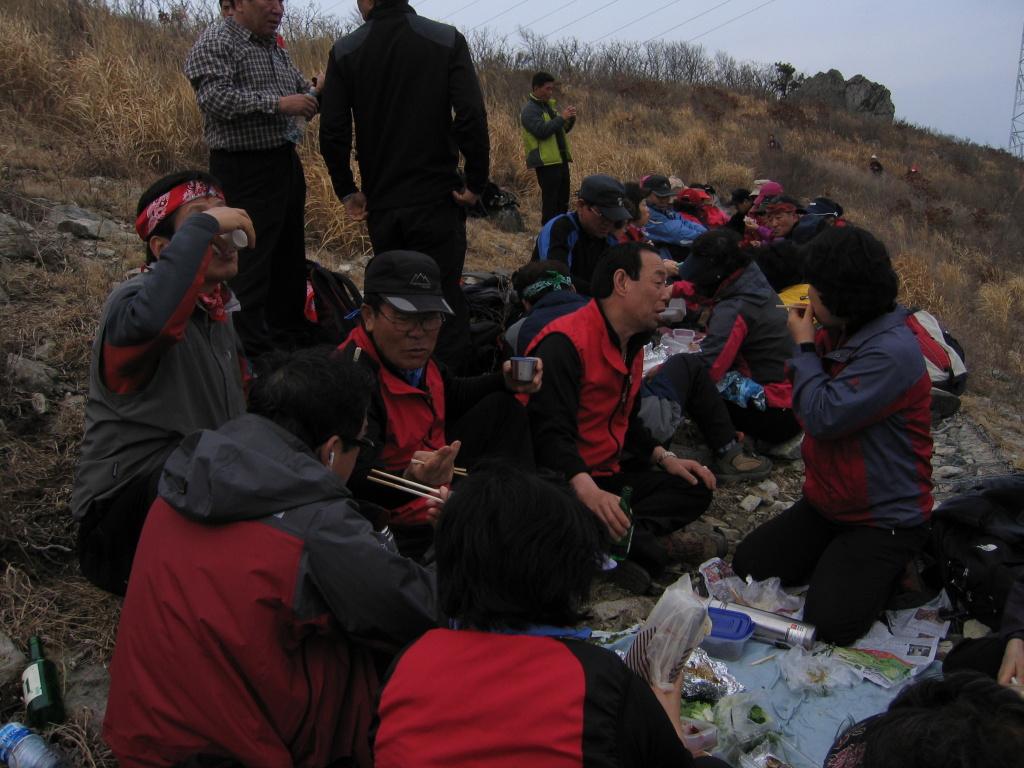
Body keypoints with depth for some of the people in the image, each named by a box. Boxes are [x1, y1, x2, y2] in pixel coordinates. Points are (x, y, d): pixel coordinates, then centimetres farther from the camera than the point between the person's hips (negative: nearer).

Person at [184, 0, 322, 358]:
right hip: (245, 169, -9)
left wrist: (314, 90, 7)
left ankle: (290, 336, 26)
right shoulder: (215, 42, -9)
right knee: (249, 262, -8)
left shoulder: (275, 47, 18)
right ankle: (251, 351, -2)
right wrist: (277, 103, -23)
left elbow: (299, 90, 30)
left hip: (287, 163, 9)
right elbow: (215, 98, -22)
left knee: (290, 256, 14)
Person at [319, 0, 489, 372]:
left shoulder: (344, 52, 1)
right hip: (437, 199, -2)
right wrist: (476, 183, -5)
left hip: (380, 203, 3)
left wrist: (347, 191, 8)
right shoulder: (447, 39, -3)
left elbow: (332, 132, -3)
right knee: (445, 299, 2)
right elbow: (472, 117, -14)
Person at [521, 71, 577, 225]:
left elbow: (562, 130, 25)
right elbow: (541, 131, -24)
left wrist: (570, 120, 4)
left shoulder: (548, 106, 19)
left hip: (560, 160, 9)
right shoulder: (529, 110, -9)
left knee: (563, 200, 13)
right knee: (550, 200, -8)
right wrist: (561, 117, -20)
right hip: (546, 162, -9)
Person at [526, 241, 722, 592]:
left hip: (609, 475, 10)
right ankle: (656, 545, -21)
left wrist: (665, 457, 6)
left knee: (695, 488, 3)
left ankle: (624, 541, -22)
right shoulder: (566, 342, -19)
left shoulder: (632, 345, 13)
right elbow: (550, 433, -29)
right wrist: (587, 489, -44)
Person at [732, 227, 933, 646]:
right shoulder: (835, 336, 2)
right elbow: (805, 404, 10)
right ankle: (840, 560, 20)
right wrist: (805, 344, -1)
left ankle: (887, 567, 11)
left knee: (831, 622, -16)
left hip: (885, 517, -8)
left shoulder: (893, 352, -27)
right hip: (828, 503, 9)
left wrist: (805, 345, -19)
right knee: (749, 565, 5)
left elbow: (823, 417, -29)